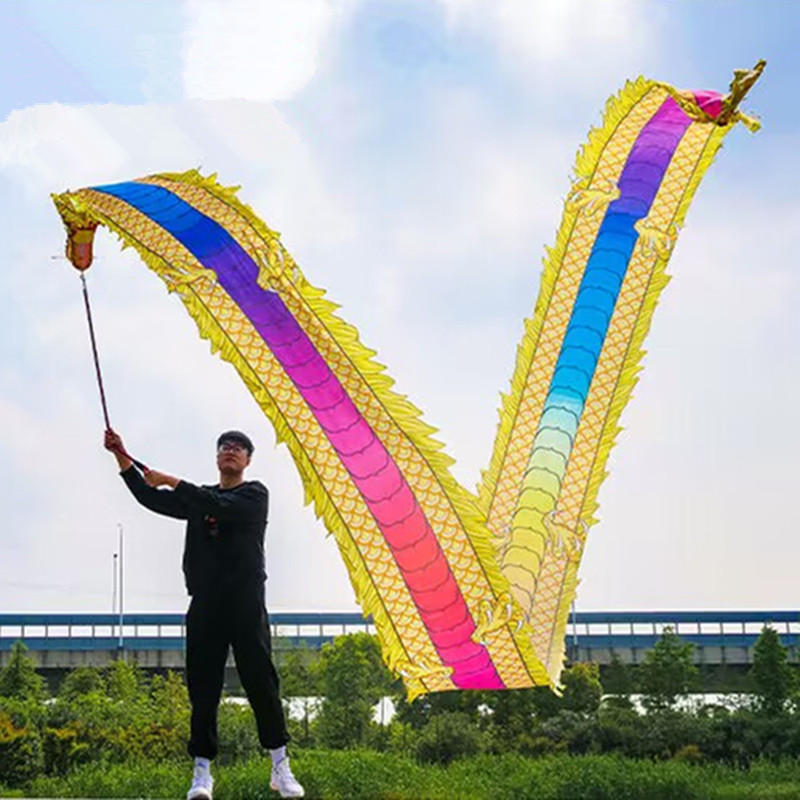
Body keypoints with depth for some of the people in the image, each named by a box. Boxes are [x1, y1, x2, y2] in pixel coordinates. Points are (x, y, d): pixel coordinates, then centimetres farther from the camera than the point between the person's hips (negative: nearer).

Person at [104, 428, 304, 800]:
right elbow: (151, 499, 10)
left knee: (260, 680, -7)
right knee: (203, 685, -1)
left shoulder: (255, 494, 6)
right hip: (205, 604, 4)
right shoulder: (198, 497, 21)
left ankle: (281, 768, -1)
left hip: (246, 603, -4)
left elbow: (220, 507, -13)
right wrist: (122, 458, -1)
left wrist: (173, 482, -11)